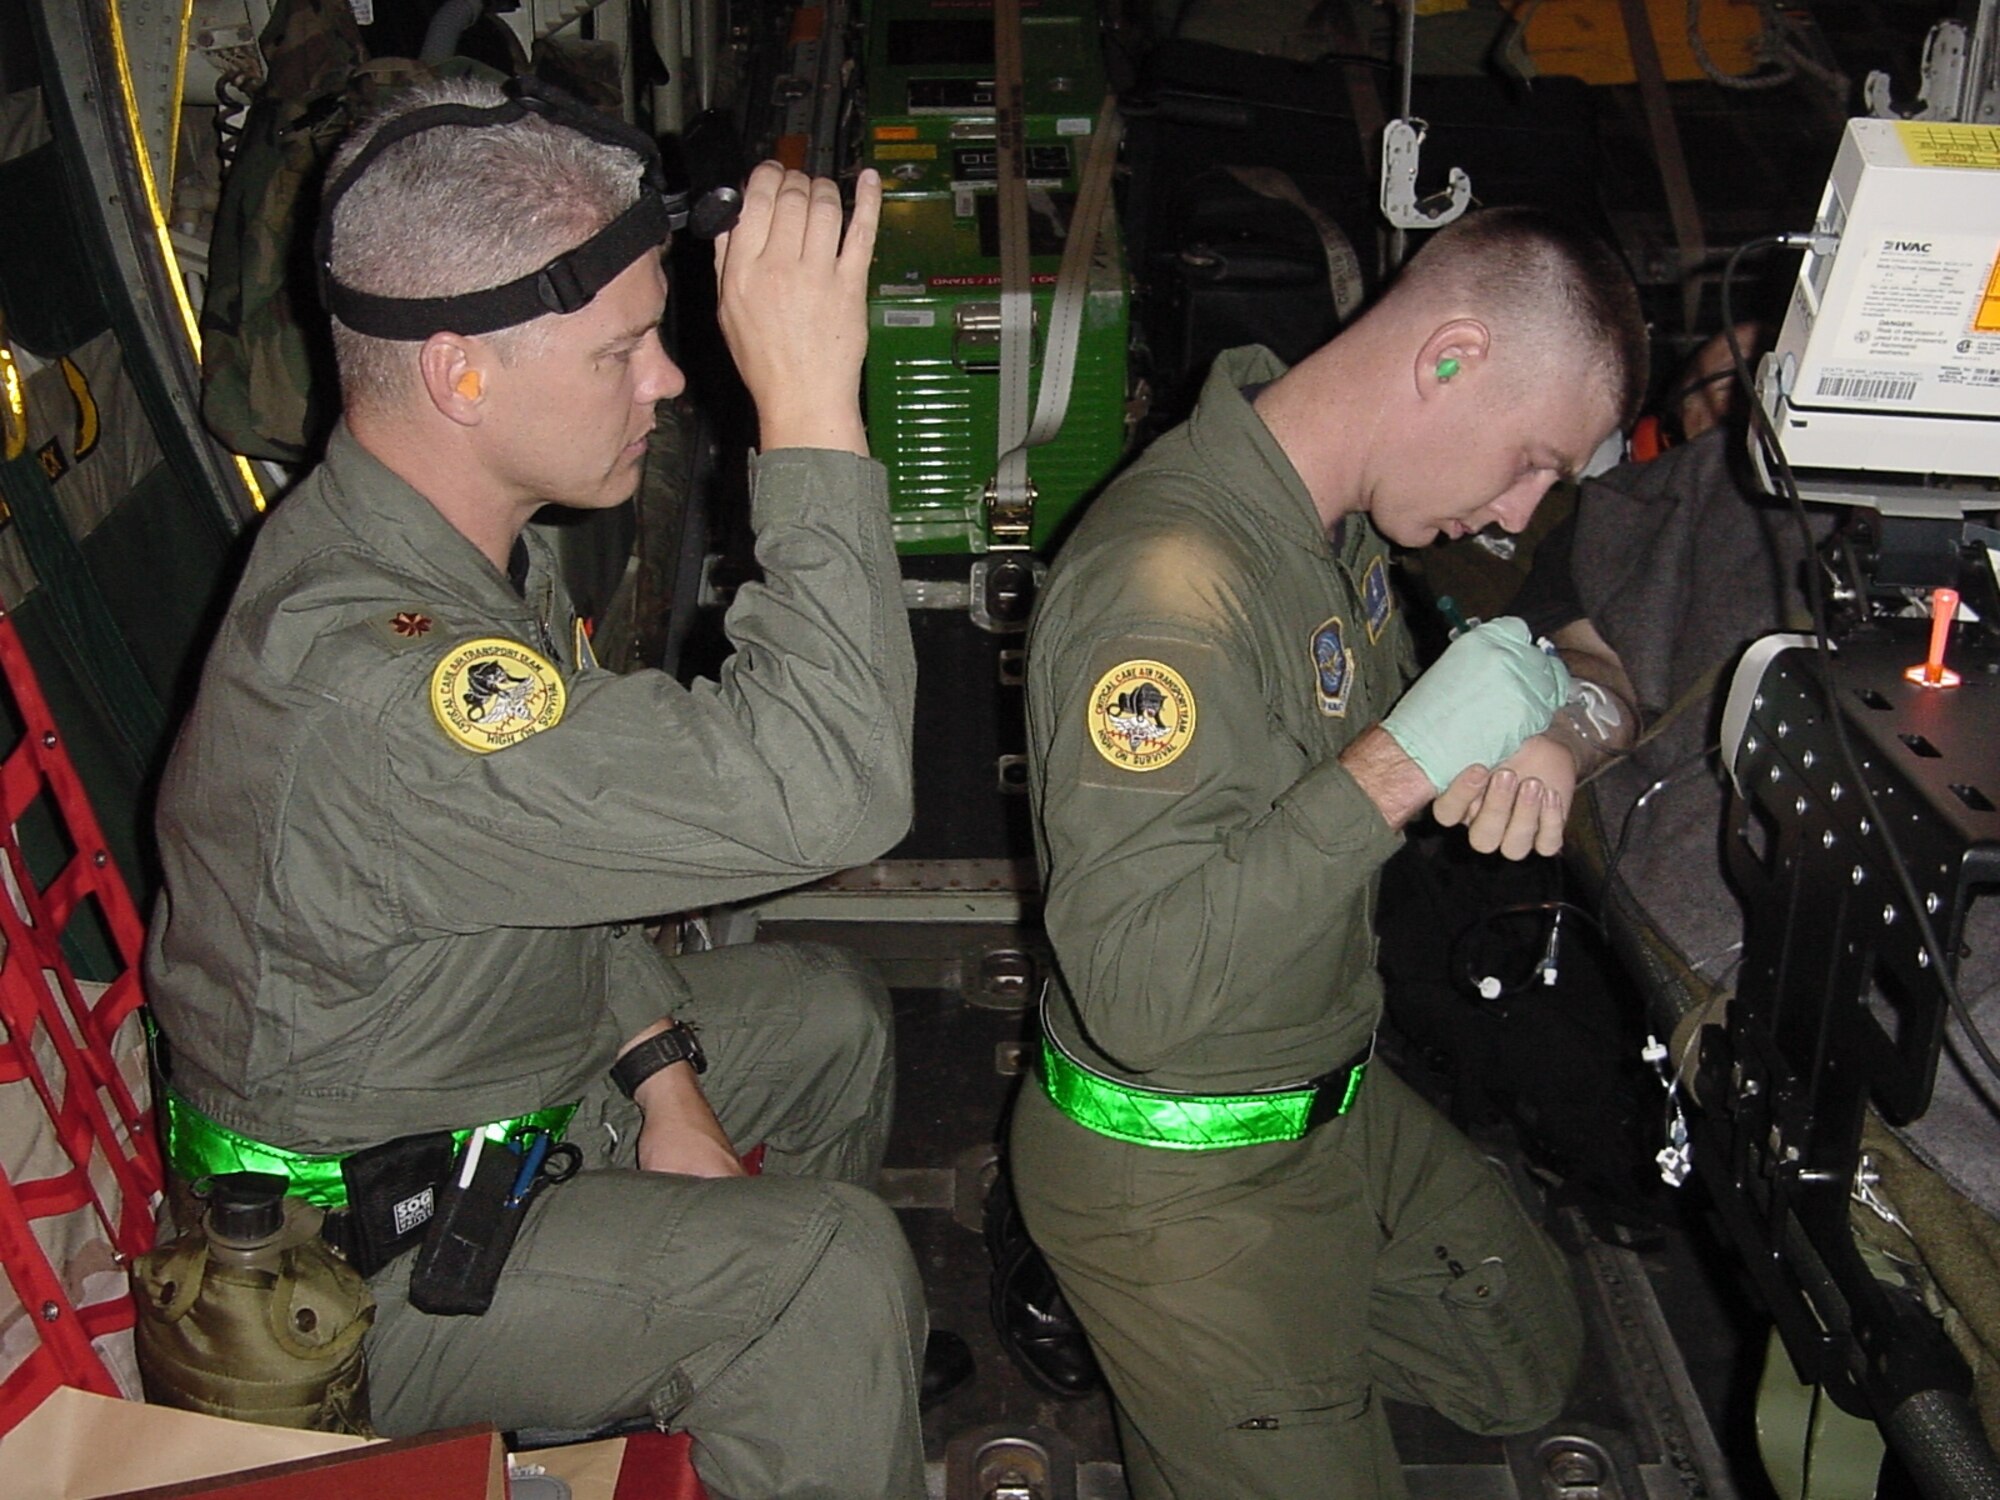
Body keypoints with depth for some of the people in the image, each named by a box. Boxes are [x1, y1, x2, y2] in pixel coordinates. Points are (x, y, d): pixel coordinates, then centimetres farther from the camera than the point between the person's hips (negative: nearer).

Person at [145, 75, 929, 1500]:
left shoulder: (461, 534, -5)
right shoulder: (355, 675, -38)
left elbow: (584, 842, 8)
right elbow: (824, 791, -44)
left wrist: (662, 1079, 0)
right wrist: (813, 406, -43)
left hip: (494, 1087, 9)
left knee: (830, 1011, 16)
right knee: (830, 1267, -23)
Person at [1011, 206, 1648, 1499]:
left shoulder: (1342, 522, -2)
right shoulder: (1170, 583, -31)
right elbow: (1139, 989, -37)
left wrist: (1555, 734, -13)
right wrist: (1403, 763, -35)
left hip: (1338, 1094, 9)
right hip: (1185, 1174, -9)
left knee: (1534, 1366, 25)